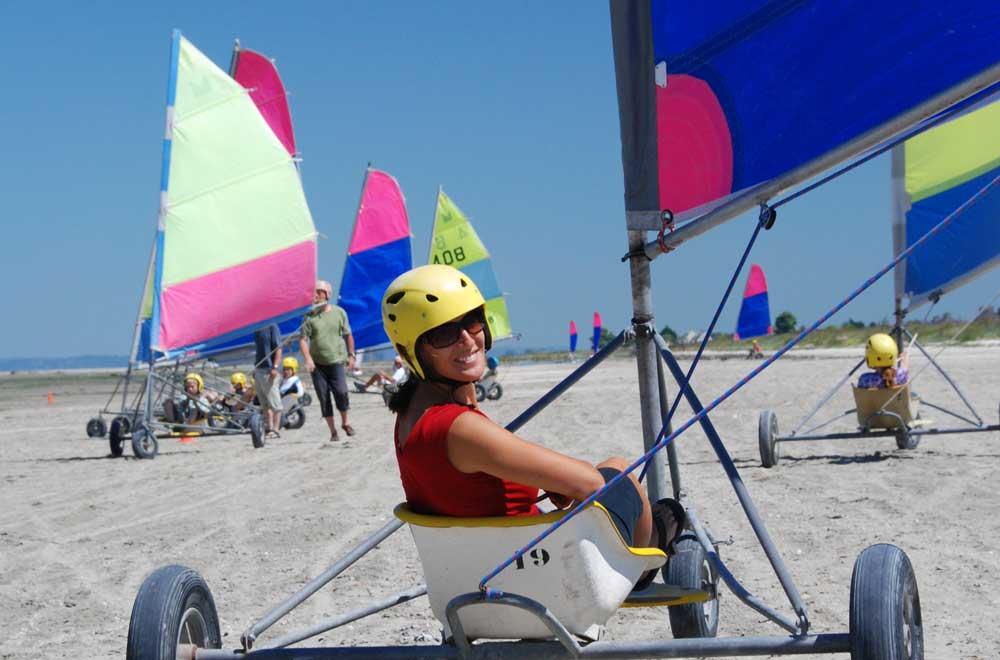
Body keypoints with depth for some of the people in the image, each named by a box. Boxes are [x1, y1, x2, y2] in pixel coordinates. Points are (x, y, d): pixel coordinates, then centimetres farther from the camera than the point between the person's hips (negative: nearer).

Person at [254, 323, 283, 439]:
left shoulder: (272, 327, -8)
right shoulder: (257, 328, 14)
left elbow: (278, 348, -13)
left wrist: (275, 367, -20)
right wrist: (255, 368, 17)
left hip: (268, 370, -8)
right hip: (258, 369, 8)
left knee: (274, 403, -4)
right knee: (264, 403, 10)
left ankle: (275, 430, -2)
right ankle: (268, 428, 15)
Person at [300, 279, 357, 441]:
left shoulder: (339, 313, 5)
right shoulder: (309, 317, 2)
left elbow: (348, 335, 13)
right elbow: (303, 339, -3)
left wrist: (351, 355, 10)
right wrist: (308, 358, -17)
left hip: (336, 361, -1)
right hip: (317, 363, 1)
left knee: (341, 392, -14)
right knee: (324, 398, 1)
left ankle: (345, 422, 10)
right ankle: (333, 431, 9)